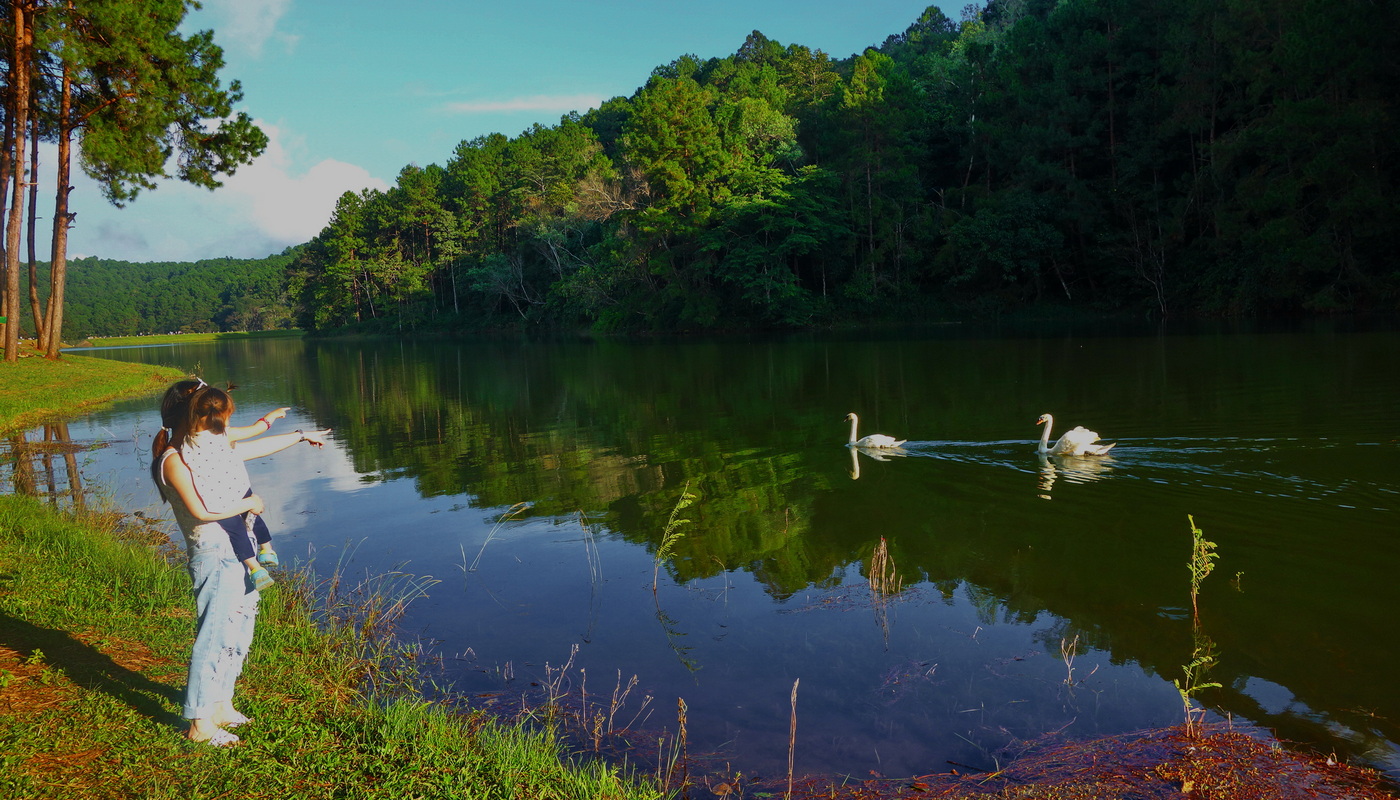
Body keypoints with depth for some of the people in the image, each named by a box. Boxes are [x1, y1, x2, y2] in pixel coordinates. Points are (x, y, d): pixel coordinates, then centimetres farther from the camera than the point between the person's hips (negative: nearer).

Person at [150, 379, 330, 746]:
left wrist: (301, 436, 29)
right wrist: (248, 504, -12)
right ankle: (200, 723, 8)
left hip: (236, 556, 10)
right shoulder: (174, 461, -14)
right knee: (212, 639, -3)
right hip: (214, 559, -9)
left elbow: (257, 447, 23)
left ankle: (221, 706, 32)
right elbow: (201, 510, -24)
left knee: (237, 634, 18)